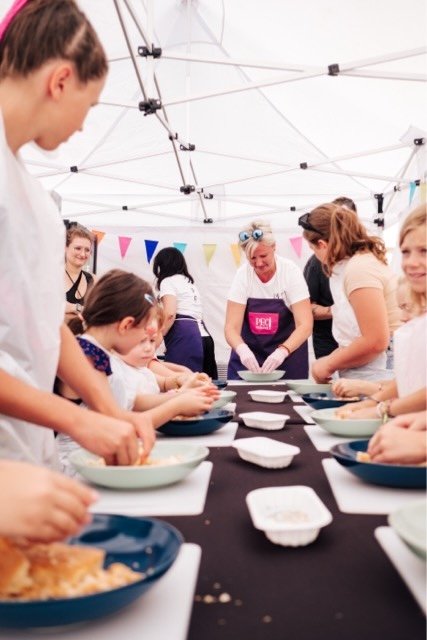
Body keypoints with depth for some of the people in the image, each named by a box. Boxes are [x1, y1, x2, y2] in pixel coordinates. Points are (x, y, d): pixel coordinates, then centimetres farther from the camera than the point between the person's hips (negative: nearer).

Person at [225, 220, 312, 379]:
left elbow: (305, 325, -20)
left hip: (288, 354, -1)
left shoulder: (291, 272, -15)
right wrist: (242, 349, -36)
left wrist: (282, 351, -38)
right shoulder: (242, 275, -12)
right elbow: (232, 327, -15)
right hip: (249, 355, 1)